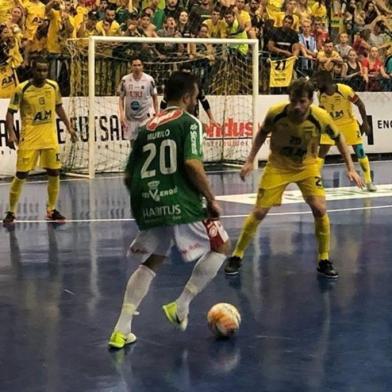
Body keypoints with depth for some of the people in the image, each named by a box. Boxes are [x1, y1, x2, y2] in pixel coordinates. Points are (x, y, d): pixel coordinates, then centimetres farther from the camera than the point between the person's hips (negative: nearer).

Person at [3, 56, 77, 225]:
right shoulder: (22, 89, -12)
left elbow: (58, 107, 16)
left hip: (50, 137, 4)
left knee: (54, 173, 5)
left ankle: (51, 210, 19)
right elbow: (10, 112, -8)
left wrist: (69, 127, 11)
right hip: (29, 138, -4)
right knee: (21, 175, -3)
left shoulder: (53, 86, 0)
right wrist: (11, 133, -20)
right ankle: (11, 212, 9)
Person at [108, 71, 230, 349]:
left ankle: (122, 330, 10)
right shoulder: (189, 122, -1)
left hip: (149, 208, 6)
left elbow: (129, 177, 18)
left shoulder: (147, 128, 17)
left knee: (151, 263, 22)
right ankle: (181, 308, 7)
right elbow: (192, 164, -16)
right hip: (181, 204, -6)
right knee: (220, 246, 14)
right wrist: (211, 199, -6)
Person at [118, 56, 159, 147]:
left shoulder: (149, 80, -8)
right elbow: (121, 98, 4)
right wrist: (122, 114, -6)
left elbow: (154, 97, 3)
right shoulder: (125, 80, -4)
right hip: (130, 118, 2)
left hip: (145, 117, -2)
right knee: (133, 143, 11)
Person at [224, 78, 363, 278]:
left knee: (320, 209, -14)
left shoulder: (321, 117, -25)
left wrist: (350, 168, -8)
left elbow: (338, 138, -4)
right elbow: (262, 133, -2)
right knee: (259, 212, -2)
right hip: (278, 166, 0)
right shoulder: (275, 113, -25)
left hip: (307, 166, 0)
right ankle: (236, 257, 15)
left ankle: (324, 261, 4)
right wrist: (250, 161, -5)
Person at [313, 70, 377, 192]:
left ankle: (368, 181, 11)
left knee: (360, 151, -1)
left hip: (348, 123, -3)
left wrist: (365, 123, -12)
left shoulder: (345, 90, -26)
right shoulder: (321, 95, -11)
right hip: (331, 124, 3)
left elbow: (360, 104, -15)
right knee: (321, 152, -4)